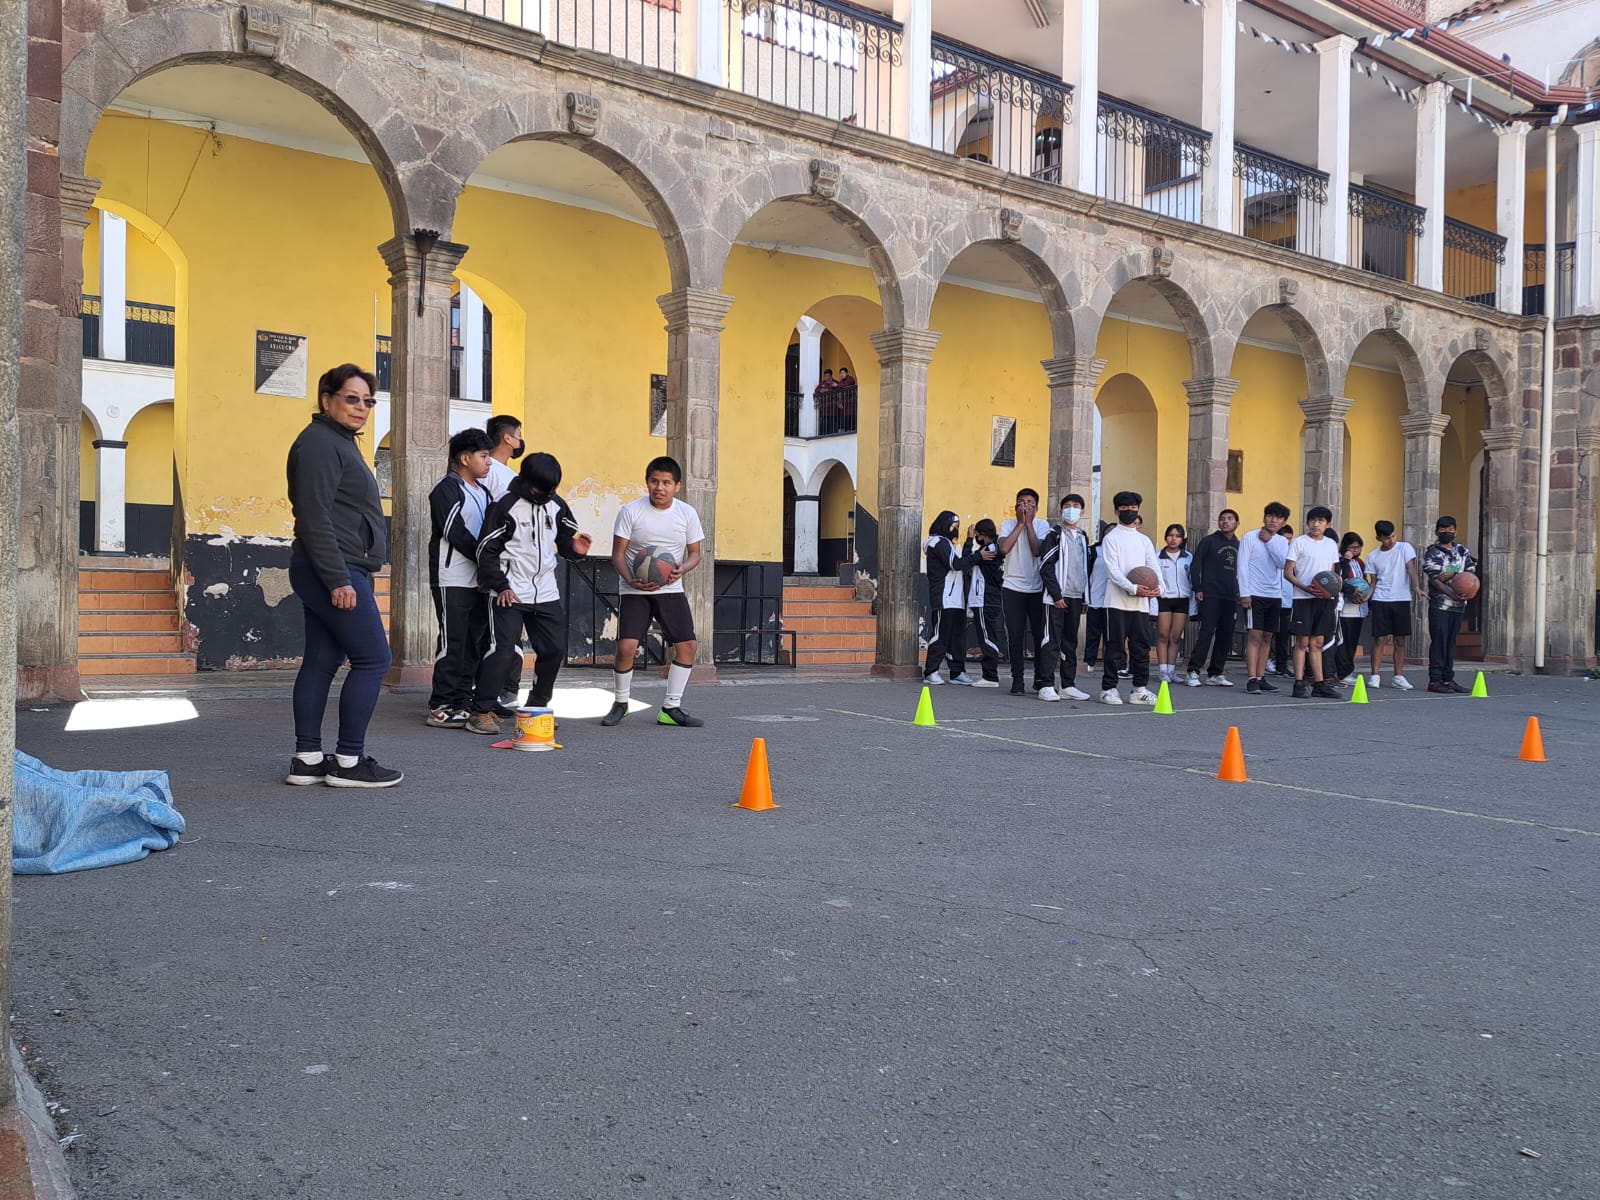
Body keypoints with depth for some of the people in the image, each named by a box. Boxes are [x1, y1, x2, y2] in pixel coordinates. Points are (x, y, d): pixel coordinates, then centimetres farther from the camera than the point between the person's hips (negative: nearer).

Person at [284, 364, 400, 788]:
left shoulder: (339, 443, 21)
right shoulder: (320, 443, -11)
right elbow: (315, 518, -19)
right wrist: (339, 579, -23)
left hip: (330, 574, 10)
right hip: (332, 570, -10)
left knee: (322, 661, 9)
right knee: (372, 658, -8)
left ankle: (307, 760, 12)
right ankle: (348, 761, -3)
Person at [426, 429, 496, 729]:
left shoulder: (482, 492, 19)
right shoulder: (446, 490, -8)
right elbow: (456, 534, -14)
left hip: (477, 580, 8)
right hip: (453, 580, -8)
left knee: (476, 642, 8)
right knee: (453, 642, -7)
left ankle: (463, 702, 15)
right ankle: (441, 707, -2)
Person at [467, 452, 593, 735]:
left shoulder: (557, 505, 6)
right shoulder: (505, 507, -10)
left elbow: (565, 539, 17)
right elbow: (486, 551, -8)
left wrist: (574, 548, -8)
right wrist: (500, 586, -16)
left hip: (547, 593, 6)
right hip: (510, 593, -6)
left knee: (555, 650, 8)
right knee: (503, 650, -13)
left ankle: (537, 706, 27)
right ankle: (481, 712, -4)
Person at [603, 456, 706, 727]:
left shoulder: (687, 514, -1)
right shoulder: (631, 511, -8)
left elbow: (694, 554, 6)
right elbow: (617, 554, -6)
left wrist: (682, 569, -17)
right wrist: (631, 580, -24)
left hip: (671, 590, 3)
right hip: (635, 591, -3)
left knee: (687, 645, -6)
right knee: (626, 647, -15)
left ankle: (671, 708, 9)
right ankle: (620, 703, 11)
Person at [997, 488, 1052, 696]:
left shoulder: (1042, 525, 3)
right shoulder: (1008, 524, 5)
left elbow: (1037, 550, -14)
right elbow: (1004, 548, -14)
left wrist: (1028, 523, -9)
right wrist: (1020, 523, -8)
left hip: (1037, 588, 0)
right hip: (1013, 587, 0)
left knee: (1040, 633, 2)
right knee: (1015, 635, 0)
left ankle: (1040, 678, 14)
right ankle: (1017, 679, 7)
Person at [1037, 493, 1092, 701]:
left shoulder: (1083, 538, 17)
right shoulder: (1055, 536, -3)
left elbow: (1086, 568, 20)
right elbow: (1045, 567, -10)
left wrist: (1085, 597, 12)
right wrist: (1056, 595, -15)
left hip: (1076, 597, 6)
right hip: (1056, 597, -6)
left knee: (1071, 642, 9)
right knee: (1052, 641, -7)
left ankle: (1068, 685, 13)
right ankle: (1047, 686, -6)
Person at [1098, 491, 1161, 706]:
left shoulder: (1144, 540, 17)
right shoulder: (1111, 538, 1)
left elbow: (1154, 566, 6)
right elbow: (1113, 570, -9)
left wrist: (1157, 587, -14)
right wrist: (1133, 588, -21)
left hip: (1141, 603, 5)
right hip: (1117, 601, -5)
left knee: (1141, 646, 5)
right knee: (1115, 646, -3)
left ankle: (1140, 689, 12)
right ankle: (1108, 688, 3)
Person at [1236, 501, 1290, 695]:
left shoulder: (1281, 542, 12)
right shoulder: (1250, 538, -2)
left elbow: (1282, 563, -6)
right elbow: (1242, 566, -6)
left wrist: (1269, 541, -8)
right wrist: (1244, 593, -12)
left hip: (1274, 595, 5)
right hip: (1255, 595, -5)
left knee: (1267, 637, 8)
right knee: (1255, 635, -11)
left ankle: (1260, 677, 14)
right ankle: (1251, 679, -11)